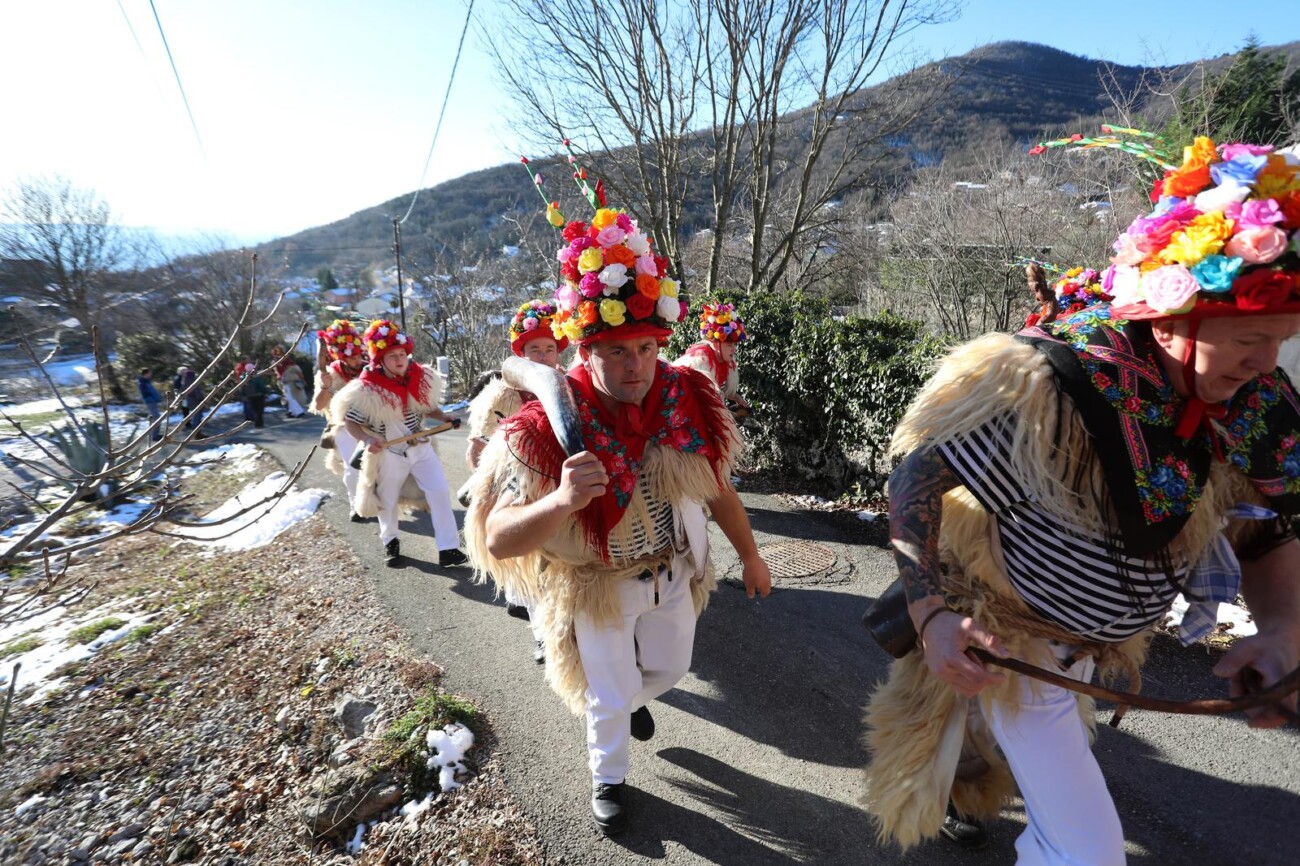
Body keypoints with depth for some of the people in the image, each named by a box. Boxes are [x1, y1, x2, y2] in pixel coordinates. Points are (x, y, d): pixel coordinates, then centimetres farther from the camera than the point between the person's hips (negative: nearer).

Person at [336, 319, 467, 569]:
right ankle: (390, 543, 42)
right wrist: (367, 439, -26)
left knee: (440, 492, -5)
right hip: (389, 454, -3)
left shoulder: (421, 379, -5)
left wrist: (444, 418, -8)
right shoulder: (367, 390, -18)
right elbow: (349, 422, -9)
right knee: (388, 501, 15)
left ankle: (448, 548, 3)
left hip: (420, 447, 3)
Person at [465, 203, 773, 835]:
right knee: (608, 697, 18)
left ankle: (630, 700, 65)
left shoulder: (689, 402, -18)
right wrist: (561, 501, -52)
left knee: (669, 668, 28)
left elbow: (719, 489, -3)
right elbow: (496, 540, -32)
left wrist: (751, 557, 8)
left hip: (675, 574, 4)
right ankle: (607, 777, 52)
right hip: (597, 586, -4)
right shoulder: (548, 430, -30)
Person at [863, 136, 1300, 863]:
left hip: (1092, 639, 8)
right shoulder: (1061, 387, -33)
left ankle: (955, 779, 67)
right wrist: (931, 615, -34)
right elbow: (915, 479, -30)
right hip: (1006, 637, -7)